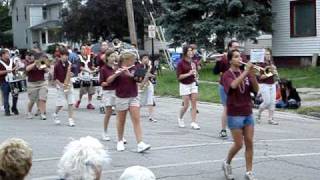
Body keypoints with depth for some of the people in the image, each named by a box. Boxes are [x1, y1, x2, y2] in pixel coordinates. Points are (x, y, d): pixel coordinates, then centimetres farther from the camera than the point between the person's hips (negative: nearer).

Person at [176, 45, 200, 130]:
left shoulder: (193, 62, 6)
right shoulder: (181, 63, -11)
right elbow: (179, 76, -14)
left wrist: (195, 71, -4)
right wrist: (189, 74, -22)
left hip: (193, 84, 5)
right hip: (184, 85, -5)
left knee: (194, 104, -1)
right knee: (186, 105, -2)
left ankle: (193, 123, 0)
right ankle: (180, 118, 24)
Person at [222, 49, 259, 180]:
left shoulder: (246, 74, 6)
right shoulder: (227, 75, -9)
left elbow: (256, 90, -3)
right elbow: (233, 85, -31)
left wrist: (252, 74, -16)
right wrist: (246, 71, -32)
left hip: (248, 113, 5)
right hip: (235, 115, -5)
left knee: (249, 143, 2)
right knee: (238, 144, -2)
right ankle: (227, 163, 24)